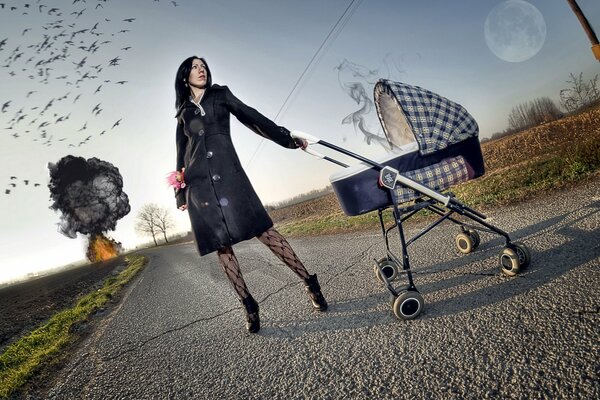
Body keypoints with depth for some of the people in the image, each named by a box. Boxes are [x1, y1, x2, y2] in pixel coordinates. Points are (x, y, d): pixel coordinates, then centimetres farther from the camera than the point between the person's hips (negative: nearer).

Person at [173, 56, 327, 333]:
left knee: (262, 229, -12)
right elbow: (182, 156, 22)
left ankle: (309, 282, -7)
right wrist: (181, 193, 19)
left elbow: (251, 117, 10)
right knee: (221, 245, -3)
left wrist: (287, 137, 1)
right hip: (198, 183, 3)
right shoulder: (184, 114, 21)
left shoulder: (220, 95, 17)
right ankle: (249, 306, 3)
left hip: (228, 173, -2)